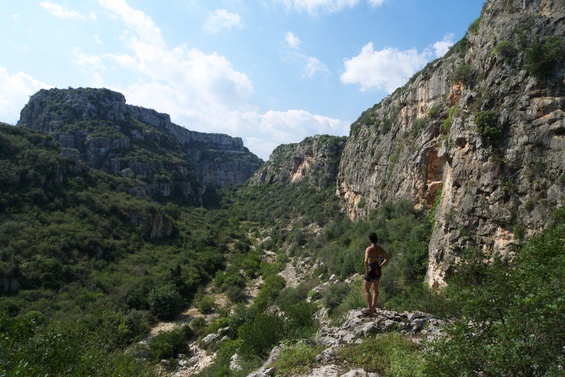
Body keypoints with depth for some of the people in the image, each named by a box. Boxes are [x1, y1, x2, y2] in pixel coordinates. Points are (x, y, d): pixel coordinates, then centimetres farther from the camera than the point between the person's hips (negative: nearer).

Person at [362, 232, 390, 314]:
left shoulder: (369, 249, -22)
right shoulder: (380, 248, -1)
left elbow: (366, 261, -34)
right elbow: (388, 257, 8)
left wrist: (366, 270, -20)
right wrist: (381, 265, 12)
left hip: (371, 270, -7)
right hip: (378, 270, 7)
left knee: (366, 289, 7)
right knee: (375, 289, 20)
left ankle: (370, 308, 6)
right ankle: (373, 307, 29)